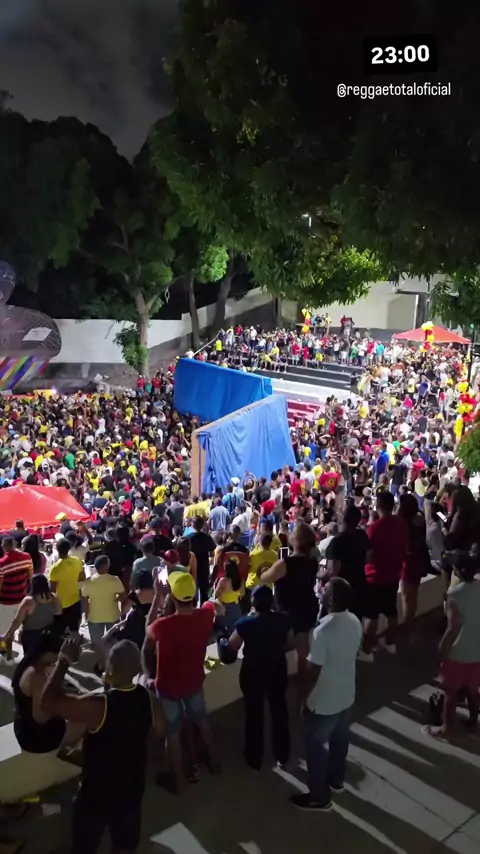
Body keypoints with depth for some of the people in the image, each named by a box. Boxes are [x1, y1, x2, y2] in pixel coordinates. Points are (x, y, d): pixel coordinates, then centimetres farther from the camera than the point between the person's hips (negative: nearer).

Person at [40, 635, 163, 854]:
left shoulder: (97, 706, -34)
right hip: (132, 785, 5)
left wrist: (64, 660, -24)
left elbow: (48, 701, -30)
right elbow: (160, 728, 3)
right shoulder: (146, 698, -16)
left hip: (97, 790, -4)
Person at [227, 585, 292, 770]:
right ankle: (282, 754, 34)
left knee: (254, 714, 14)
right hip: (278, 671, 3)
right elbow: (290, 644, -1)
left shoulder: (245, 623, -23)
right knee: (279, 710, 19)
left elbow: (232, 647, -10)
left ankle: (254, 758, 28)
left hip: (253, 673, -3)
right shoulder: (283, 620, -13)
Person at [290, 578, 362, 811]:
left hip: (323, 702, -7)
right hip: (346, 695, 7)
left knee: (316, 747, 14)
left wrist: (303, 698, -10)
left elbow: (313, 672, -25)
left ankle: (319, 797, 30)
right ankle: (336, 779, 49)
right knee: (340, 739, 28)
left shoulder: (323, 631, -33)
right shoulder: (355, 622, -9)